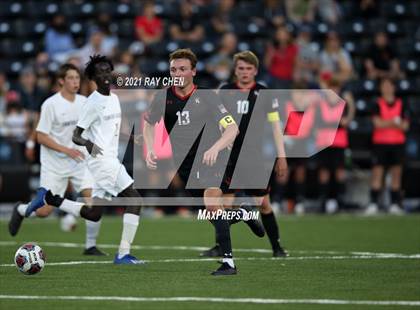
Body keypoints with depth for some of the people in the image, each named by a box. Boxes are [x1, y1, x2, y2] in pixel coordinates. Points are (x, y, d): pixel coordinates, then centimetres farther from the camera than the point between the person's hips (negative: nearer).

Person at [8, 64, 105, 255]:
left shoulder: (84, 102, 2)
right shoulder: (51, 104, -13)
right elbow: (41, 137, -14)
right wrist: (66, 150, -22)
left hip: (79, 161, 4)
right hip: (54, 165, -4)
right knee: (45, 211, -2)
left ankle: (91, 246, -2)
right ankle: (20, 210, 32)